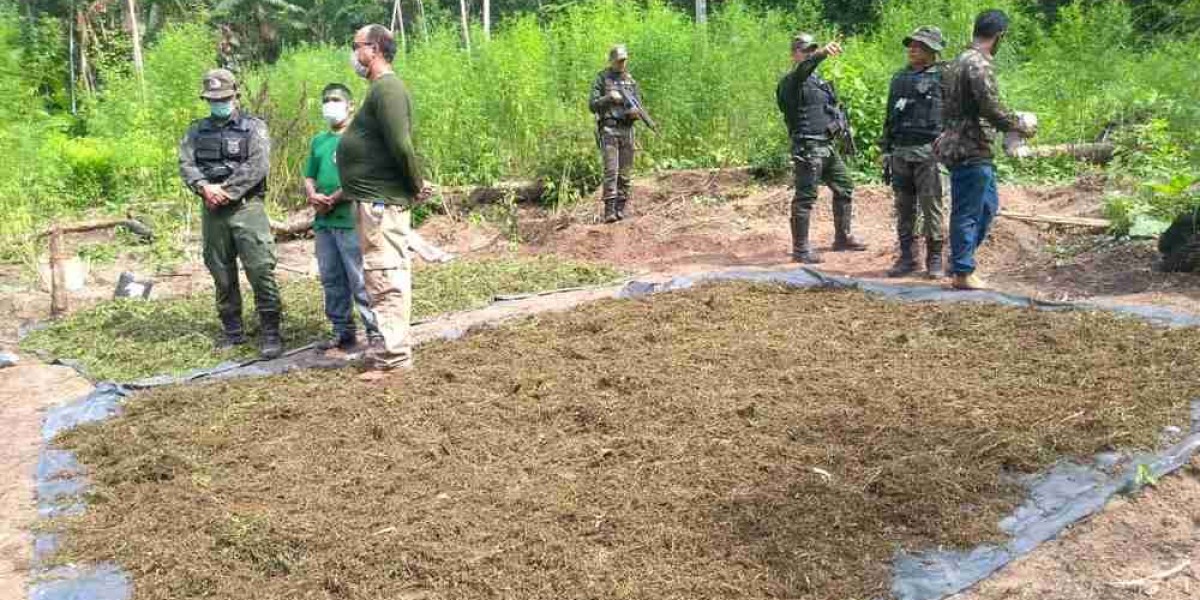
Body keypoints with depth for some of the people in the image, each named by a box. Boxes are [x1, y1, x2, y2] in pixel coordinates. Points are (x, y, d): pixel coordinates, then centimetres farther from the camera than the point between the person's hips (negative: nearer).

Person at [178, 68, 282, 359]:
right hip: (212, 211, 4)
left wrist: (227, 191, -15)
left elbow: (258, 165, -10)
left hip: (247, 207, -4)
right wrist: (205, 187, -15)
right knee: (222, 275, 9)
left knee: (261, 270, -10)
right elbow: (186, 164, 4)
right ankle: (232, 331, 19)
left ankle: (270, 333, -6)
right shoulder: (197, 130, 15)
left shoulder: (253, 127, 3)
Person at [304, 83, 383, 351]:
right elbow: (309, 177, 22)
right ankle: (342, 332, 21)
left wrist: (332, 200, -12)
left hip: (351, 220, -7)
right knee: (332, 281, 11)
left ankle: (376, 332, 1)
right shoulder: (319, 141, 19)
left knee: (360, 281, -6)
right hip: (323, 222, 7)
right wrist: (313, 196, -1)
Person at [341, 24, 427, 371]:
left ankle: (394, 355, -2)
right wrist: (343, 194, 24)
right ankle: (391, 347, 23)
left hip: (380, 201, -10)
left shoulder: (387, 88, -14)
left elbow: (401, 146, -24)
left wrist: (417, 186, -13)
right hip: (375, 198, 10)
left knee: (385, 277, -7)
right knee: (385, 277, 14)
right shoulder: (381, 88, 18)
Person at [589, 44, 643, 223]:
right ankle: (609, 210, -16)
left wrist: (636, 111, -8)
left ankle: (621, 208, 9)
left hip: (627, 130, 4)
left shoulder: (631, 81, 14)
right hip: (608, 129, -4)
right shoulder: (602, 79, 3)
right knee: (611, 171, -14)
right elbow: (592, 105, -1)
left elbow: (639, 106, 14)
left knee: (625, 173, 3)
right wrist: (609, 98, -15)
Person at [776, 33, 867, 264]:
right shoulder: (792, 81, -9)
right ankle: (800, 249, -2)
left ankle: (842, 238, 28)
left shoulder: (818, 80, 19)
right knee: (805, 197, -7)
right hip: (808, 147, -9)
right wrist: (821, 54, -50)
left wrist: (840, 124, 18)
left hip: (827, 145, 9)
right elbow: (802, 70, -33)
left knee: (845, 188, 16)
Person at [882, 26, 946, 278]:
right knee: (904, 208, 7)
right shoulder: (899, 78, 17)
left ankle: (934, 259, 4)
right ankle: (907, 257, 15)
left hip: (928, 151, -5)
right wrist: (886, 150, 14)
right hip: (900, 151, 5)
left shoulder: (942, 76, 2)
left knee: (931, 206, -3)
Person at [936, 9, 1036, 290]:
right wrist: (1022, 127, -6)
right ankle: (962, 272, 6)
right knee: (968, 212, -2)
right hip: (971, 150, -10)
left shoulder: (959, 61, 15)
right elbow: (992, 108, -21)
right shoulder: (979, 64, -16)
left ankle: (961, 260, 23)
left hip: (962, 147, 10)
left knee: (988, 205, 19)